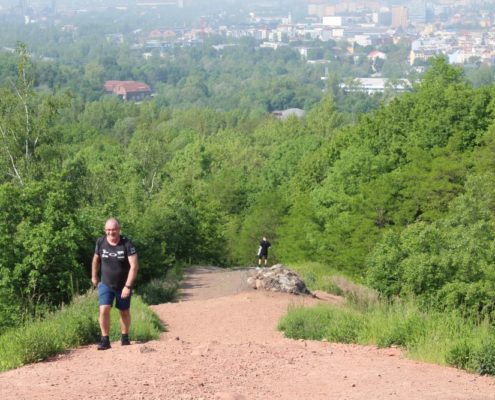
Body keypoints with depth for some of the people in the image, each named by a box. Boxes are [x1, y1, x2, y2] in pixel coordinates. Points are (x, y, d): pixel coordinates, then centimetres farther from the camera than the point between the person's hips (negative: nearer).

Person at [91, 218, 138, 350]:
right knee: (104, 310, -15)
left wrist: (128, 286, -26)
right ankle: (105, 340, -8)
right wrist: (94, 276, 19)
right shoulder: (100, 242, -8)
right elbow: (96, 259, 11)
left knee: (124, 312, 13)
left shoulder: (127, 244, -19)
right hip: (105, 284, 1)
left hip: (123, 286, -1)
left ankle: (125, 338, 32)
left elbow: (134, 266, -21)